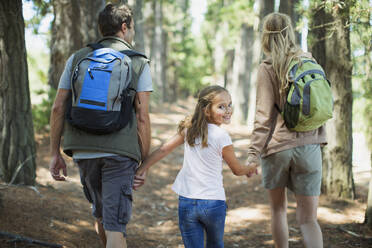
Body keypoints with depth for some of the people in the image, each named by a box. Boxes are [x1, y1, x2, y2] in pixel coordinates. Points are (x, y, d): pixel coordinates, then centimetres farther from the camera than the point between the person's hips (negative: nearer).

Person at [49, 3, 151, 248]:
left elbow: (58, 107, 4)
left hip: (84, 152, 4)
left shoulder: (77, 58, 9)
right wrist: (145, 161, 0)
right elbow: (142, 117, -6)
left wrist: (55, 153, 9)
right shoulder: (139, 63, 1)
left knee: (101, 214, 26)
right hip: (121, 153, -4)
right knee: (115, 226, -4)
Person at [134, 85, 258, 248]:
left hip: (186, 202, 3)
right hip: (214, 202, -3)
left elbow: (163, 150, 0)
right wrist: (250, 169, 23)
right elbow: (237, 170, 2)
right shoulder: (221, 137, -11)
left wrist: (142, 169, 6)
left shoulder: (189, 129, 2)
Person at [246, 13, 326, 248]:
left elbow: (264, 115, -9)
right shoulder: (309, 61, 5)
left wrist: (253, 153, -6)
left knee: (278, 209, 19)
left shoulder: (267, 68, -6)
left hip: (277, 145, -2)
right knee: (308, 218, 1)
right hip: (309, 144, 2)